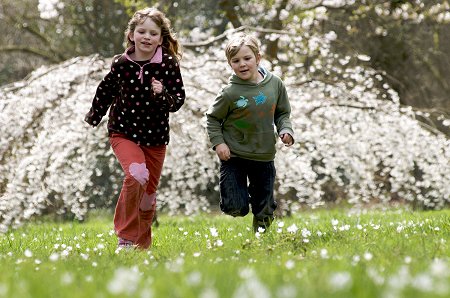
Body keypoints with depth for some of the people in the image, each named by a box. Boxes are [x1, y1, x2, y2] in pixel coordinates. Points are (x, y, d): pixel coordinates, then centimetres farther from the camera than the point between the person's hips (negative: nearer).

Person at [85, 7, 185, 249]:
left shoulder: (168, 64, -10)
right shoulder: (121, 64, -8)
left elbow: (178, 100, -7)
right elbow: (106, 91, 9)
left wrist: (163, 95, -29)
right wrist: (93, 119, 21)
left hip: (155, 138, 2)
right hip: (123, 133, -2)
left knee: (149, 190, 11)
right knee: (137, 174, -27)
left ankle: (142, 242, 33)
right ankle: (125, 236, -14)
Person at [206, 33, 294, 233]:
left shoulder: (275, 84, -4)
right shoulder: (230, 93, -15)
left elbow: (283, 113, 10)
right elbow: (212, 118, -2)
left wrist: (285, 130, -8)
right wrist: (218, 142, -13)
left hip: (264, 156, 3)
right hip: (233, 156, -3)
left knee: (264, 209, 12)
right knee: (236, 208, -9)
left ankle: (260, 231, 43)